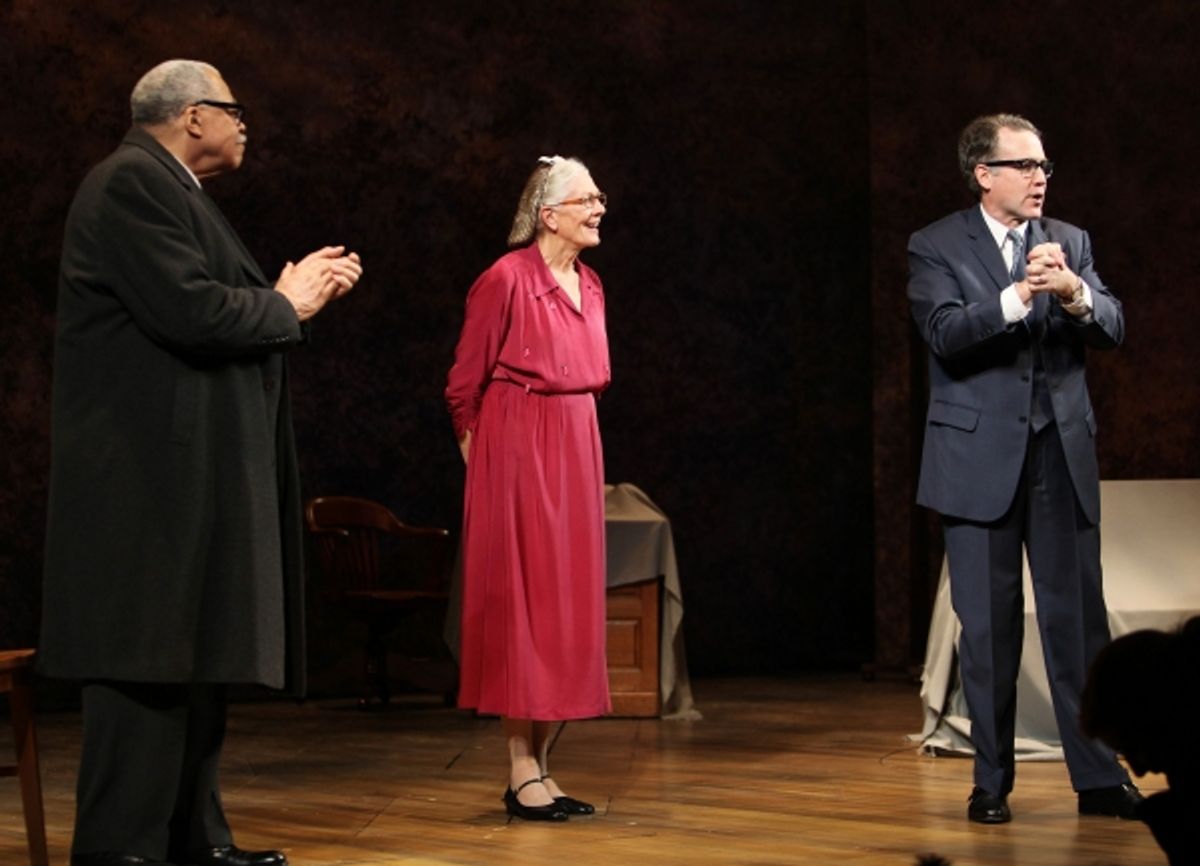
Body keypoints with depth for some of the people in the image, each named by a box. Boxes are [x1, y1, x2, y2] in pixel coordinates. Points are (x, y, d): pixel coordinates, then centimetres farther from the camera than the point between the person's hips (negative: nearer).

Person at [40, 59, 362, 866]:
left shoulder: (168, 189, 20)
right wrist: (285, 305, -7)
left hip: (190, 476, 11)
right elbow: (189, 312, -22)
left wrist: (296, 292, 9)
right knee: (147, 664, -10)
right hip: (149, 474, -11)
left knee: (197, 660, 12)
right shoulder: (131, 182, -12)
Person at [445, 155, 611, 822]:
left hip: (575, 451, 8)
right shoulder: (507, 278, -11)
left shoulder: (588, 286, 12)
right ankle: (521, 775, -1)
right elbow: (464, 384, -6)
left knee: (569, 603, 6)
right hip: (517, 449, -8)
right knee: (524, 599, -5)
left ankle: (541, 768, 12)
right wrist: (481, 459, 1)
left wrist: (576, 447, 18)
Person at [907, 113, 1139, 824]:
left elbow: (1113, 330, -3)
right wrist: (1015, 298, -31)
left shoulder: (1071, 243, 9)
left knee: (1079, 617, 2)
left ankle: (1099, 776, 8)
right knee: (988, 626, 4)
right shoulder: (938, 248, -1)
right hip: (980, 459, -2)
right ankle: (992, 782, 12)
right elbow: (946, 334, -16)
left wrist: (1074, 294, -24)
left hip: (1063, 453, 2)